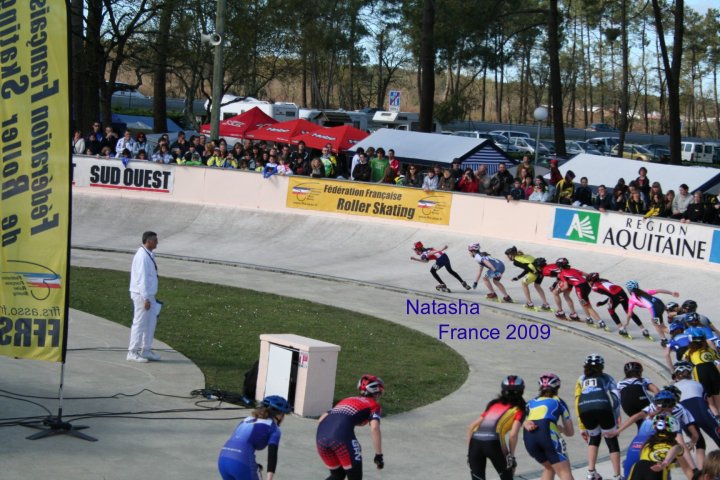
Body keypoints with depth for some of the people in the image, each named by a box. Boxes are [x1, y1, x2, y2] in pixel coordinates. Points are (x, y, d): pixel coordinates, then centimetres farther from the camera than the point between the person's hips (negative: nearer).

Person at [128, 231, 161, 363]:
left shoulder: (149, 255, 11)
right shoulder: (142, 256, -19)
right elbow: (142, 279, -22)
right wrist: (146, 298, -22)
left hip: (149, 295, 10)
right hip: (142, 295, -10)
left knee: (151, 322, 14)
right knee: (139, 323, -3)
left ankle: (146, 350, 23)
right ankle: (132, 353, 5)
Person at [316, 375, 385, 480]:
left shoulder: (346, 400, 36)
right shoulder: (374, 405, 20)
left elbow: (321, 419, 29)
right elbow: (374, 428, -1)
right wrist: (379, 455, 2)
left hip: (321, 435, 6)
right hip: (342, 436, -6)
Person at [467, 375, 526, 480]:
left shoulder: (494, 404, 28)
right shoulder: (518, 410, 14)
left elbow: (471, 427, 23)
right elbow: (513, 435, -2)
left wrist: (469, 452, 26)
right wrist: (511, 456, 7)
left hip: (475, 441, 4)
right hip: (493, 443, -4)